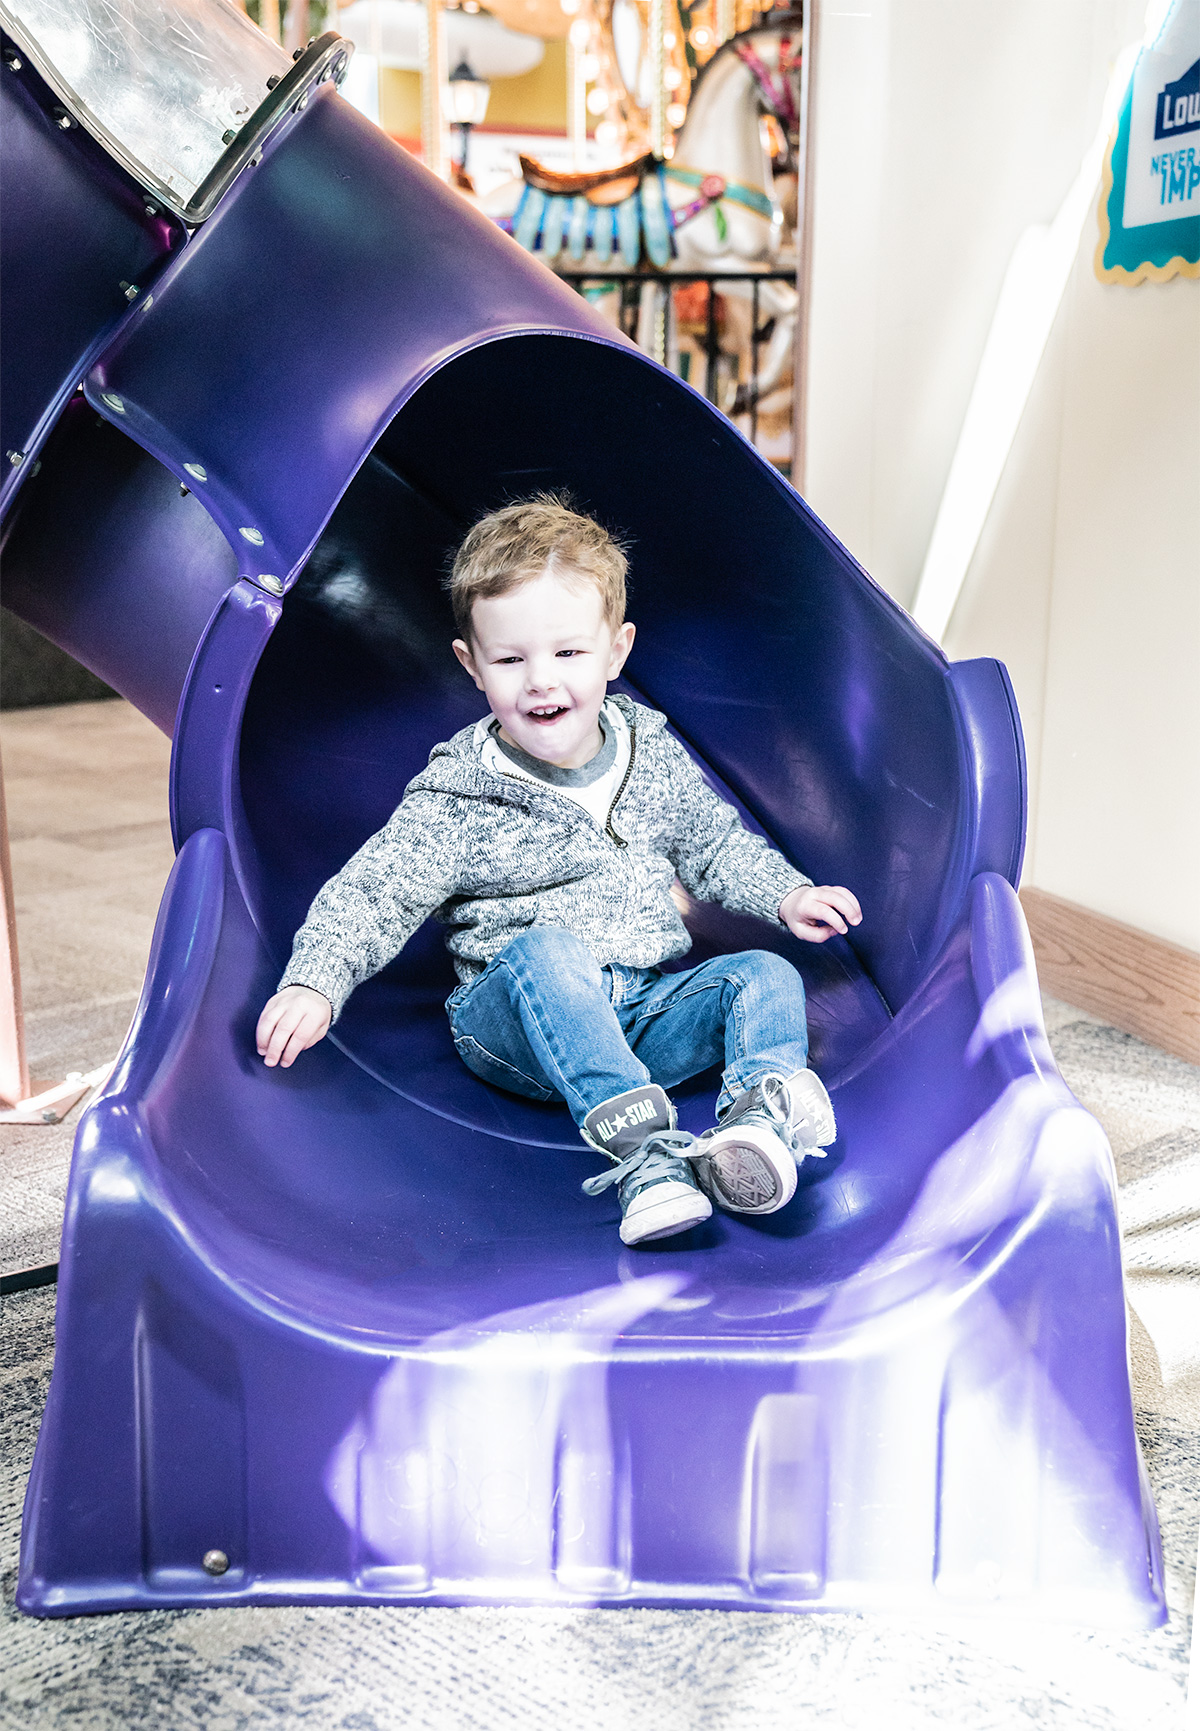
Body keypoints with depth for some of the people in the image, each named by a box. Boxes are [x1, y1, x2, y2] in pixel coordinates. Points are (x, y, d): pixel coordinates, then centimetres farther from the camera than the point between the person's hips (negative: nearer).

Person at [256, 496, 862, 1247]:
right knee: (544, 950, -35)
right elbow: (370, 897, -10)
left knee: (766, 976, -16)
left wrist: (787, 894, 5)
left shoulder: (655, 754, 5)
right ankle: (645, 1149, -49)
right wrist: (313, 984, -26)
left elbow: (716, 844, 20)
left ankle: (761, 1118, -44)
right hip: (518, 1026, -4)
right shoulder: (454, 799, -9)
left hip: (645, 1014, 5)